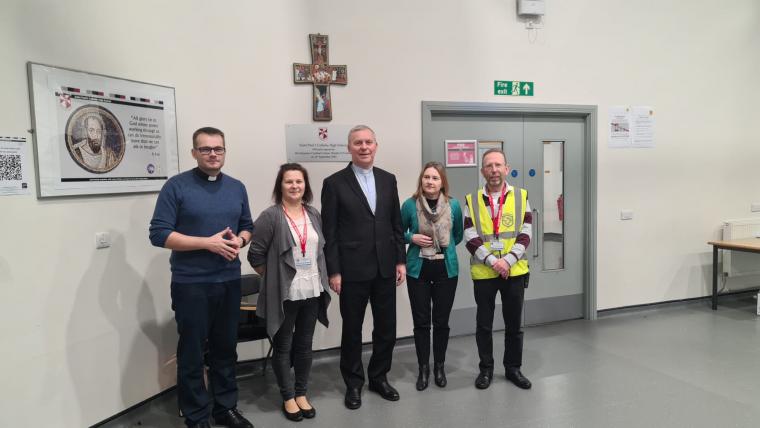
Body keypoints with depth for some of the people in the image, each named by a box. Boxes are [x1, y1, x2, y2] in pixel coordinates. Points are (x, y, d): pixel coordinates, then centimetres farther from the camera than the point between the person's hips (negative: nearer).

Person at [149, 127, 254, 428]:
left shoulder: (237, 188, 9)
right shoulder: (177, 186, -7)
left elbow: (247, 226, 16)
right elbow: (159, 234, -12)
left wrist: (239, 240, -8)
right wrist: (208, 242, -18)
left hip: (229, 281, 5)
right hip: (191, 284, -4)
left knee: (226, 348, 15)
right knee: (192, 354, 6)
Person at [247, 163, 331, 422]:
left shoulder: (313, 214, 7)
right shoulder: (270, 216, -11)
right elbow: (255, 255, -10)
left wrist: (321, 277, 11)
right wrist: (272, 278, -3)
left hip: (312, 292, 5)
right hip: (284, 294, -5)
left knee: (304, 345, 15)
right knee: (283, 347, 9)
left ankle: (301, 393, 30)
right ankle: (288, 397, 25)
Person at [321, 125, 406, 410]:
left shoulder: (388, 179, 8)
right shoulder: (334, 183, -5)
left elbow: (396, 224, 10)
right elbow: (329, 233, -6)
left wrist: (400, 260, 6)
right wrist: (333, 271, -9)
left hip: (385, 268, 4)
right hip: (353, 270, -3)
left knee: (387, 328, 12)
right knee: (352, 330, 10)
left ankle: (379, 377, 33)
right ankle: (353, 383, 28)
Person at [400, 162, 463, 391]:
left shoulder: (453, 205, -3)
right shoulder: (410, 204, -7)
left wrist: (445, 246, 1)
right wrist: (412, 238, -12)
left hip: (446, 269, 1)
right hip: (418, 269, -1)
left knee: (441, 321, 10)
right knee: (421, 322, 6)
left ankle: (439, 366, 27)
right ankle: (423, 368, 22)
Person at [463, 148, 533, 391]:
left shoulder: (521, 196, 2)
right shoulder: (472, 200, 1)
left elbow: (525, 235, -3)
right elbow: (470, 238, -6)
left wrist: (508, 260, -15)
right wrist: (493, 261, -16)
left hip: (514, 271, 1)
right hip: (483, 273, 0)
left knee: (514, 323, 12)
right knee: (484, 324, 10)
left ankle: (513, 367, 29)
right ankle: (486, 369, 26)